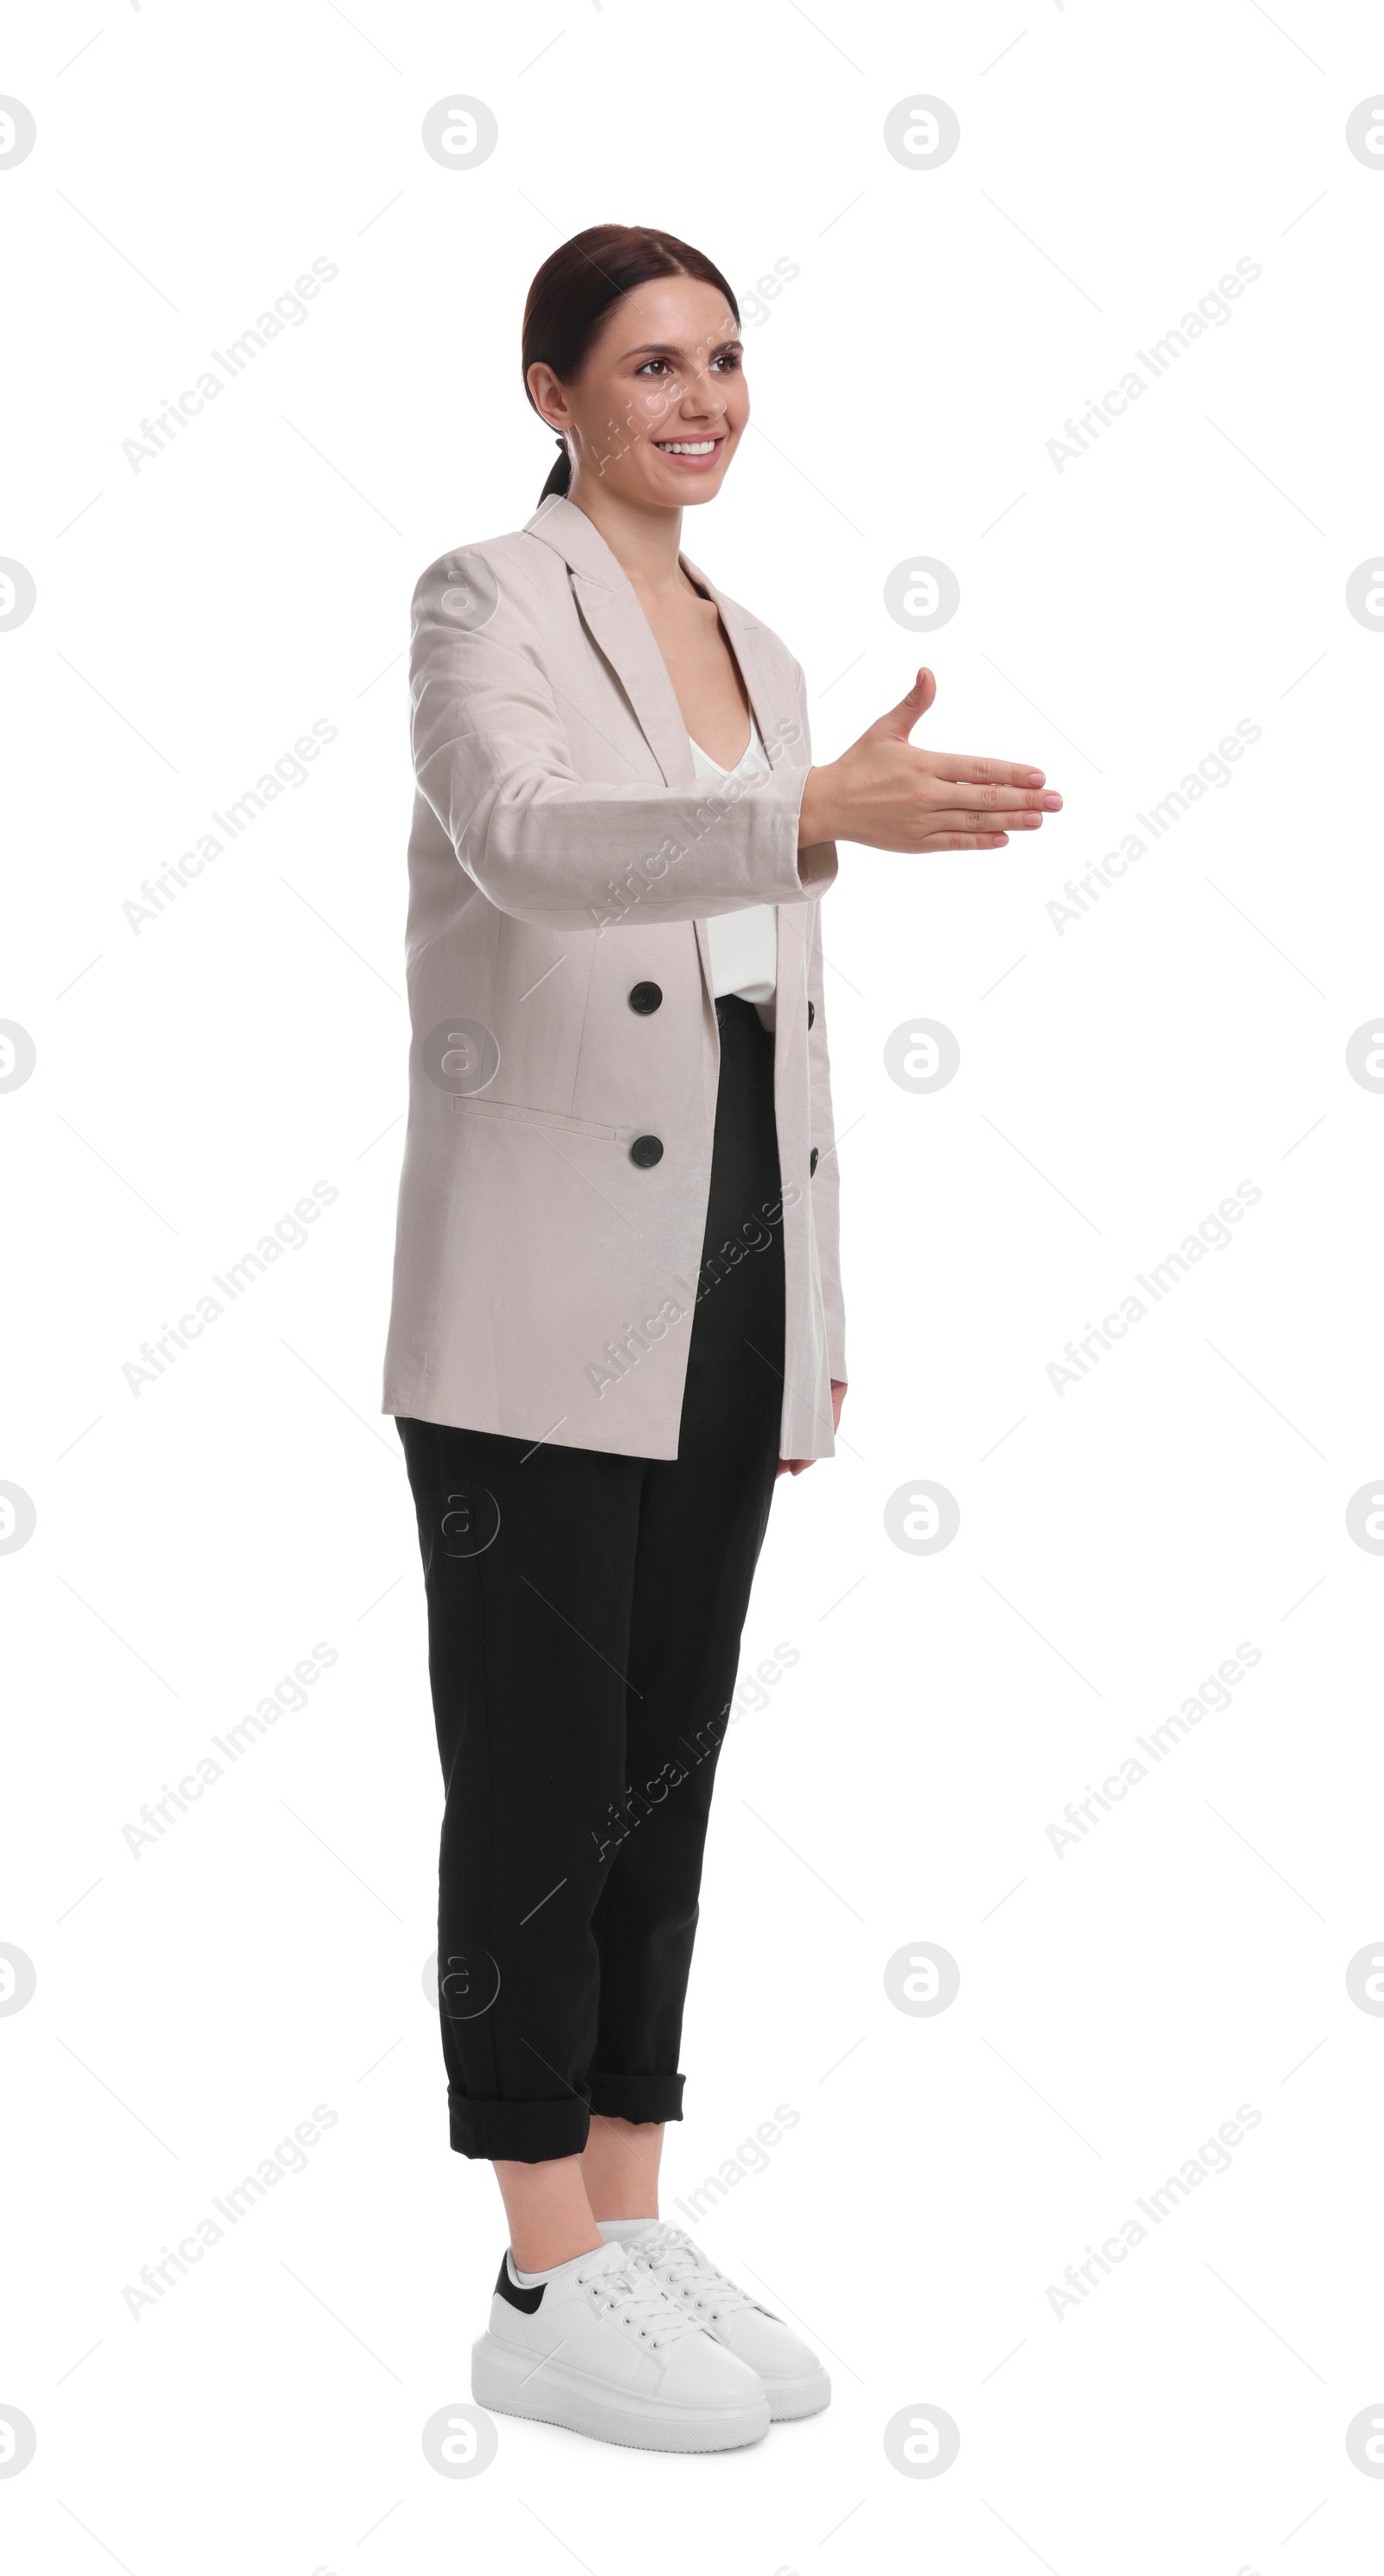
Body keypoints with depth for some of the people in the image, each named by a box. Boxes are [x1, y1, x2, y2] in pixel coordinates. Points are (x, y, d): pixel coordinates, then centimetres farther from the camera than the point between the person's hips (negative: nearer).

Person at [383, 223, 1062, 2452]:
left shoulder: (756, 650, 16)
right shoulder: (488, 605, -6)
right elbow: (527, 835, -29)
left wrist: (817, 1323, 14)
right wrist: (819, 814, -44)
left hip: (724, 1294, 7)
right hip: (545, 1313, -7)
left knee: (667, 1769, 12)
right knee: (543, 1784, 0)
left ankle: (634, 2229, 22)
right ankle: (545, 2289, 9)